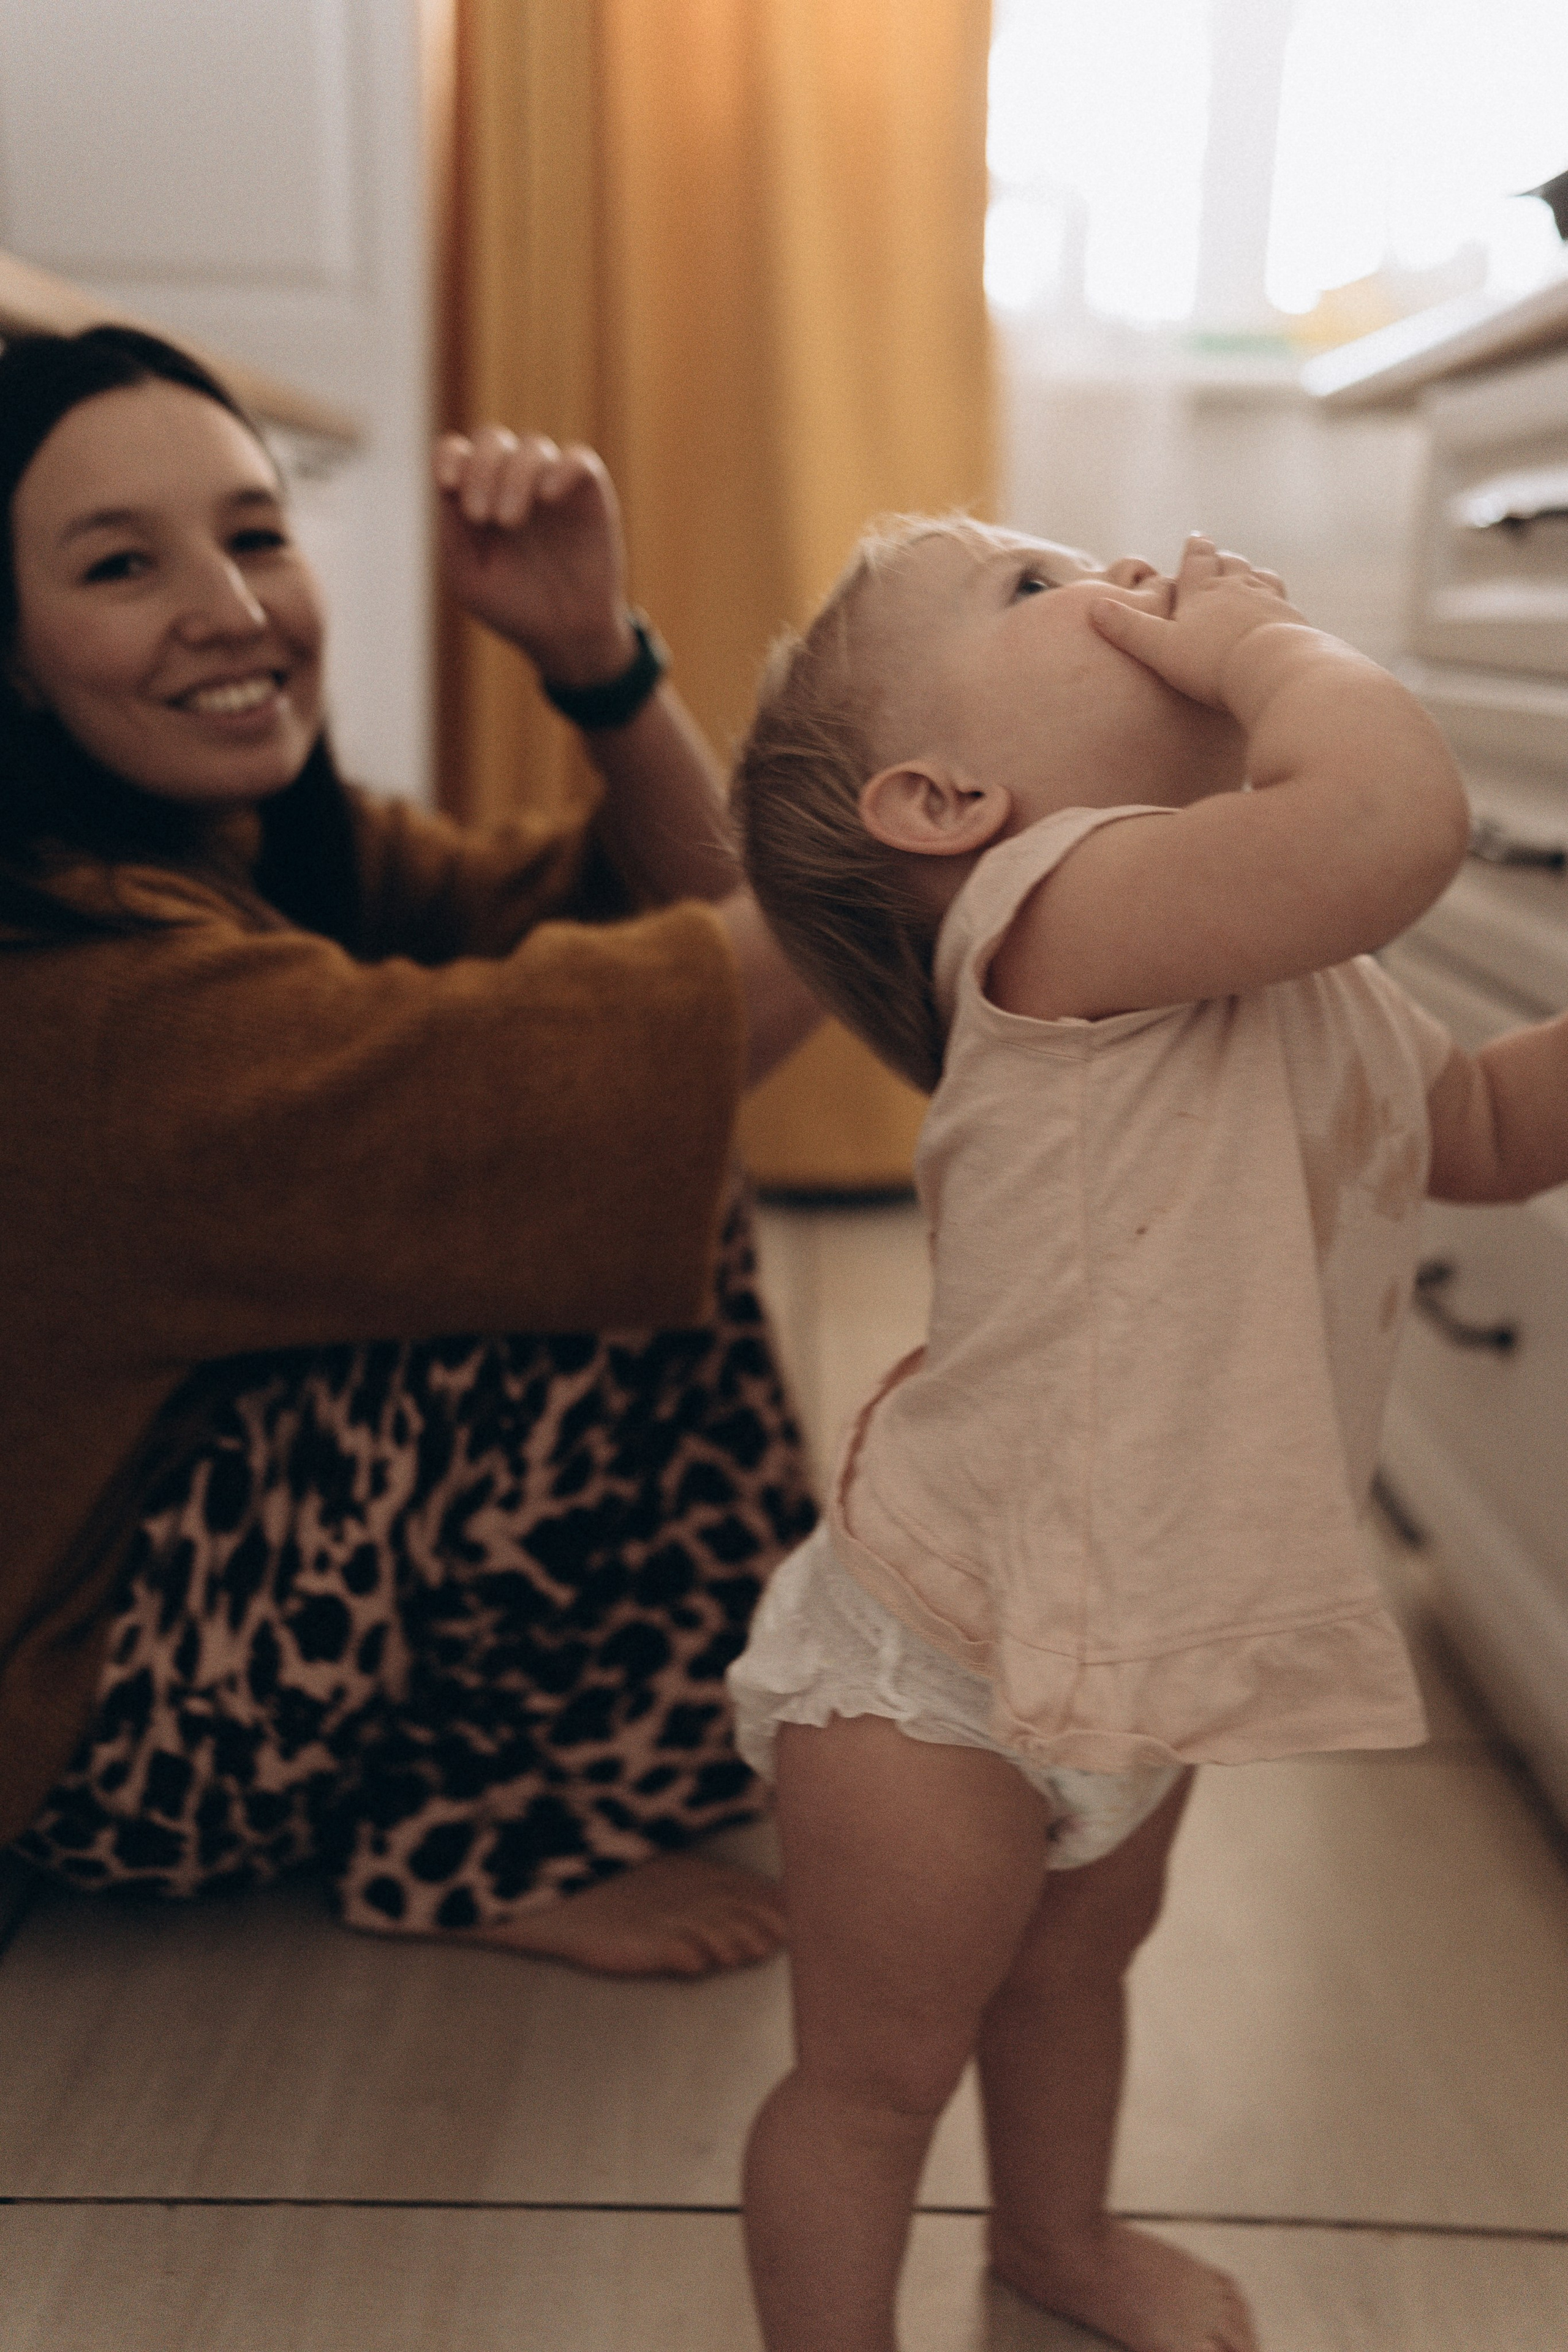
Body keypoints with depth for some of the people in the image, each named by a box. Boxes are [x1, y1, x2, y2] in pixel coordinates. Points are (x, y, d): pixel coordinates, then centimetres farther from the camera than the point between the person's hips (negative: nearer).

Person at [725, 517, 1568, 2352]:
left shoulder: (1293, 954, 5)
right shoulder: (1060, 906, -27)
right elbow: (1390, 819, -45)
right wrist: (1266, 638, -24)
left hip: (1132, 1649, 10)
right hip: (935, 1678, -9)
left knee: (1076, 1960, 33)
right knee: (876, 2075, 12)